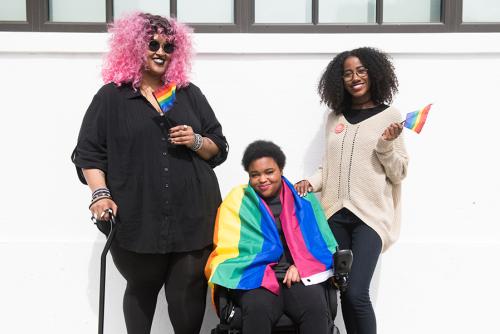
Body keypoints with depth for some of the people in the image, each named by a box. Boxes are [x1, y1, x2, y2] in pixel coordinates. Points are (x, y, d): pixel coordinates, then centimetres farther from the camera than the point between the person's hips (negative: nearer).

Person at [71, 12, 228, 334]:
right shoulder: (112, 97, 5)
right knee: (142, 289, 14)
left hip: (192, 216, 2)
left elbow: (219, 149, 15)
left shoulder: (190, 94, 14)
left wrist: (196, 142, -6)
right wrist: (100, 194, -10)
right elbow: (89, 152, 3)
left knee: (188, 294, 3)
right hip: (136, 219, -1)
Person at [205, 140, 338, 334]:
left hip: (299, 275, 1)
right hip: (256, 278, -1)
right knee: (258, 308, -35)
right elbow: (228, 247, 7)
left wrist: (300, 266, -7)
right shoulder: (237, 200, 10)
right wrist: (261, 274, -9)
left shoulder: (303, 199, 15)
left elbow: (317, 240, 13)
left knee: (315, 307, -32)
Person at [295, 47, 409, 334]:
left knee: (357, 293, -13)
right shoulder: (335, 117, 11)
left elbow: (399, 174, 0)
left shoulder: (390, 116, 0)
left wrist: (387, 144, -16)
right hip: (336, 214, 4)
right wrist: (312, 182, -1)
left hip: (370, 214, -4)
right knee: (343, 291, 7)